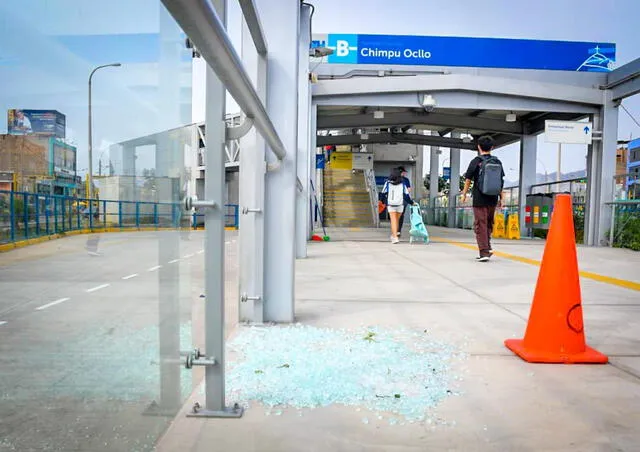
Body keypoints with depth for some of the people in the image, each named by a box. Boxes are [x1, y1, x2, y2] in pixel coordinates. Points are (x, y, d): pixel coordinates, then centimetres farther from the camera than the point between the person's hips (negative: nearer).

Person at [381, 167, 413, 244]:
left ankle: (395, 237, -14)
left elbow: (384, 194, 1)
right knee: (397, 220, 16)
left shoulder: (387, 183, -3)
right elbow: (406, 195, 3)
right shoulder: (402, 184, 1)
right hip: (400, 205, 2)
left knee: (393, 221, -2)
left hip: (390, 205, -2)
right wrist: (411, 202, 16)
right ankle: (393, 235, 27)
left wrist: (383, 201, 19)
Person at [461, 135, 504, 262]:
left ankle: (484, 252, -2)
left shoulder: (476, 161, -6)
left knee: (480, 225, 0)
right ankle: (488, 247, 19)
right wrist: (500, 197, 18)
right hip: (493, 199, 4)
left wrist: (464, 194, 7)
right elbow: (501, 181, 11)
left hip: (480, 199, -4)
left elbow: (468, 179, -4)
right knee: (489, 224, 19)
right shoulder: (498, 162, 7)